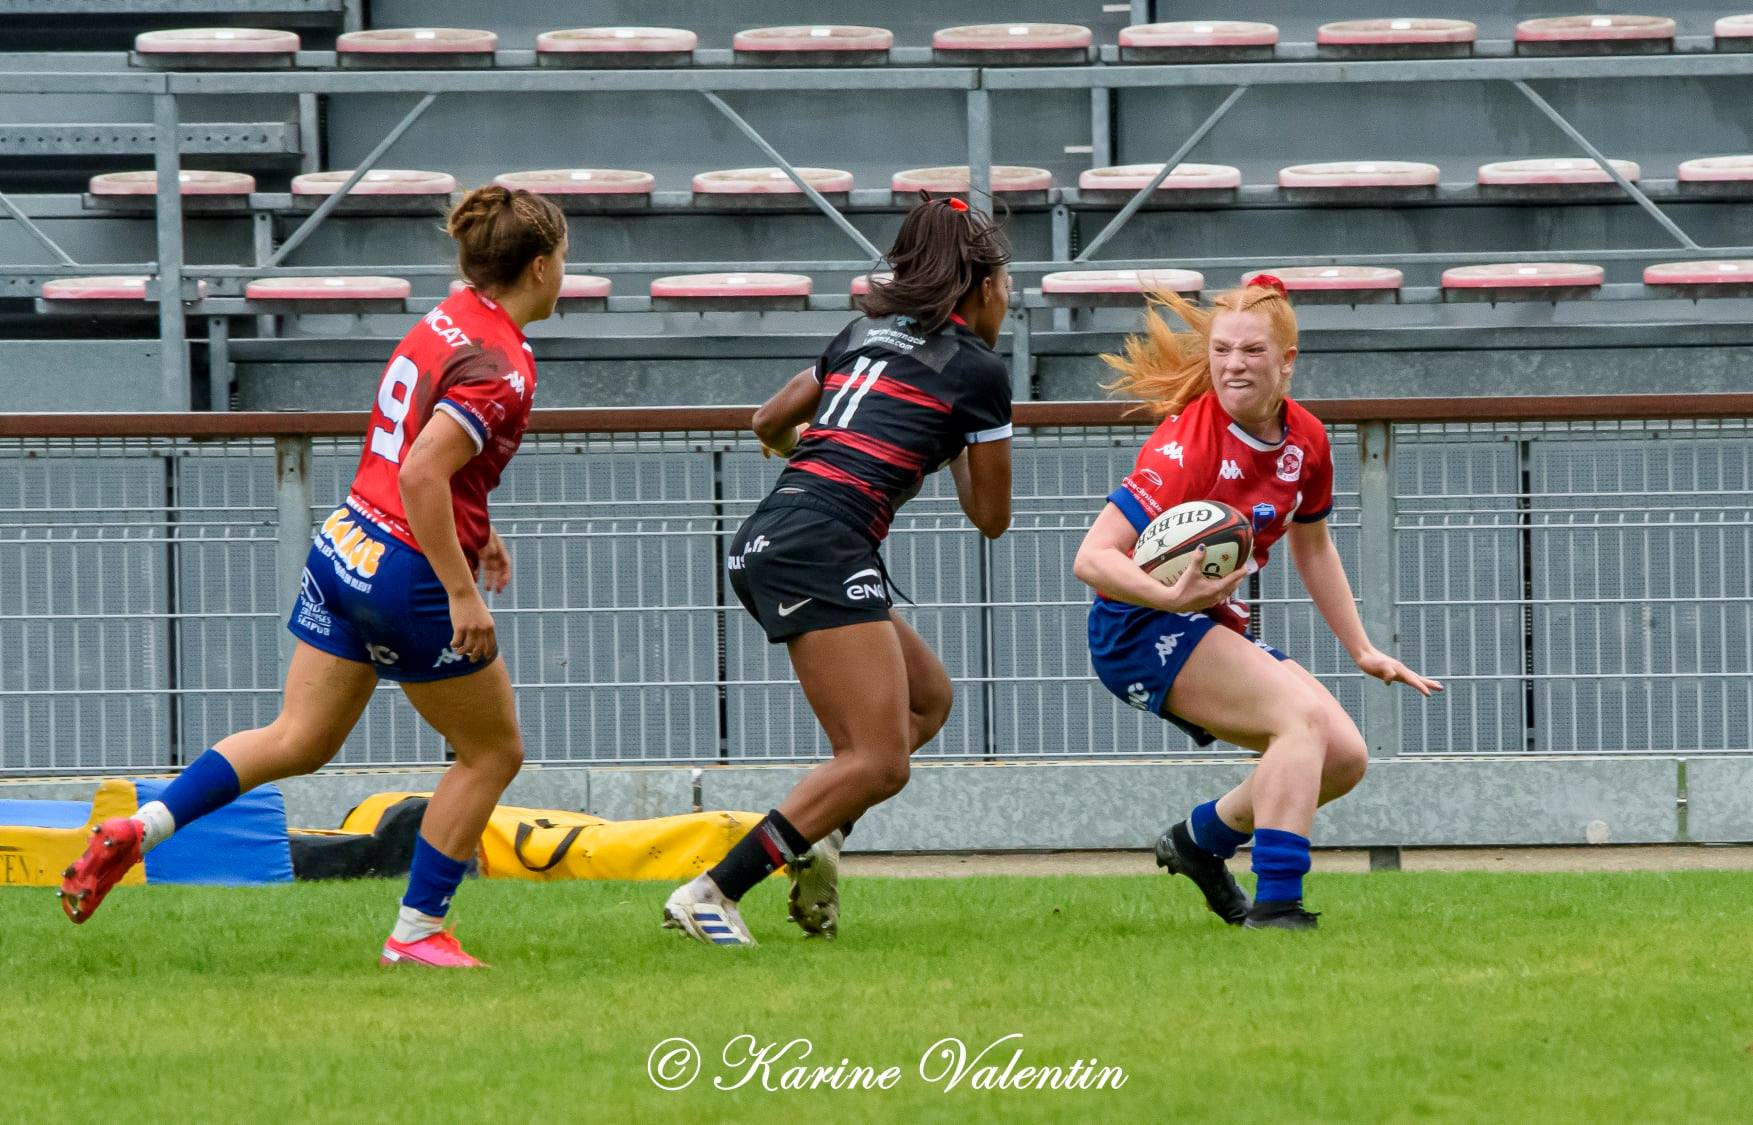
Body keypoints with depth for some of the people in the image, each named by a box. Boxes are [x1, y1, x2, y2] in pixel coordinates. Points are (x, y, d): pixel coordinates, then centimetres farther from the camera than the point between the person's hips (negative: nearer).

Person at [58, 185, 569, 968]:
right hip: (413, 575, -8)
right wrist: (462, 592, -24)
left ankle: (142, 827, -3)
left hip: (347, 549, 8)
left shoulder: (447, 323, 9)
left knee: (298, 740, 11)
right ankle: (417, 932, 14)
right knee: (493, 752, 10)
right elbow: (422, 473, -27)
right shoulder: (502, 365, -18)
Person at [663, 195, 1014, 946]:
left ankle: (814, 839, 2)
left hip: (765, 543, 8)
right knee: (878, 762, -11)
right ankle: (711, 895, -20)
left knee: (927, 698, 22)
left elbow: (770, 422, 37)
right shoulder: (977, 371, 4)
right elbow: (991, 517, 12)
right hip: (821, 546, -8)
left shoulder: (864, 336, 22)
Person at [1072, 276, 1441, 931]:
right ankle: (1274, 906, -33)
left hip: (1216, 630, 8)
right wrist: (1173, 597, -45)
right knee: (1303, 716, -28)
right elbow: (1092, 558, -28)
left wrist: (1363, 652, 19)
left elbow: (1311, 546, 19)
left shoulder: (1305, 440, 0)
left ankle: (1201, 839, 19)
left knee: (1345, 757, -1)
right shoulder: (1189, 444, -23)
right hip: (1140, 628, -8)